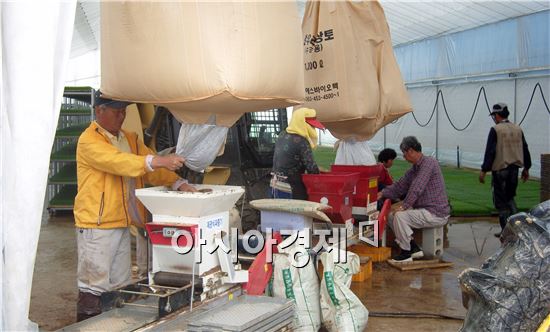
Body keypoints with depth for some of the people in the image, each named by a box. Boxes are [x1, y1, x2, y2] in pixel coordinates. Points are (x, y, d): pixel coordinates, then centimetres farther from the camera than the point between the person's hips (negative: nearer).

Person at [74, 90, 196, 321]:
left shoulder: (130, 139, 15)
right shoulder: (89, 141, -11)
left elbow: (151, 169, 8)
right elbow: (118, 161, -27)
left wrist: (178, 183, -9)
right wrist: (159, 161, -37)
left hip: (122, 224, 8)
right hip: (96, 226, -8)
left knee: (120, 288, 15)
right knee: (93, 287, -2)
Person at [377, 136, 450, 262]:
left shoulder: (429, 163, -15)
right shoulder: (413, 169, 14)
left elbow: (417, 188, -24)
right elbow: (399, 186, 17)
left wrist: (404, 206, -21)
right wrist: (382, 193, 6)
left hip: (436, 214, -10)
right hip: (424, 210, 10)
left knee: (400, 216, -23)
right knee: (392, 216, 7)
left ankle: (406, 253, -9)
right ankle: (414, 248, 9)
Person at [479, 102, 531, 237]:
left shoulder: (495, 130, -11)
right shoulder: (518, 129, 7)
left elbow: (490, 152, -15)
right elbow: (525, 149, 12)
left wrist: (484, 170, -12)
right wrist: (526, 168, 21)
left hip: (500, 169, -6)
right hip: (514, 168, 6)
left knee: (500, 200, 3)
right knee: (510, 197, 20)